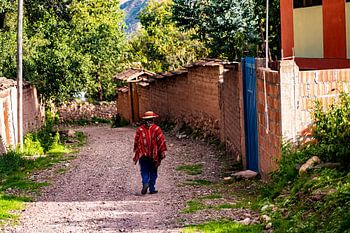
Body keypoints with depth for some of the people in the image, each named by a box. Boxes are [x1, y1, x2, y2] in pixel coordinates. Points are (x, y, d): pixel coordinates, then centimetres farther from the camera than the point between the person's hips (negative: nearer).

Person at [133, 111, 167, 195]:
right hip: (154, 156, -1)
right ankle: (152, 189, 11)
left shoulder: (140, 129, 0)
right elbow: (161, 141, -7)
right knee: (153, 172, 10)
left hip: (143, 156, 1)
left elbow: (136, 142, 4)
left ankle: (145, 183, -19)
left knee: (144, 172, 7)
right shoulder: (156, 129, -5)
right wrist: (162, 153, 1)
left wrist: (136, 154, 14)